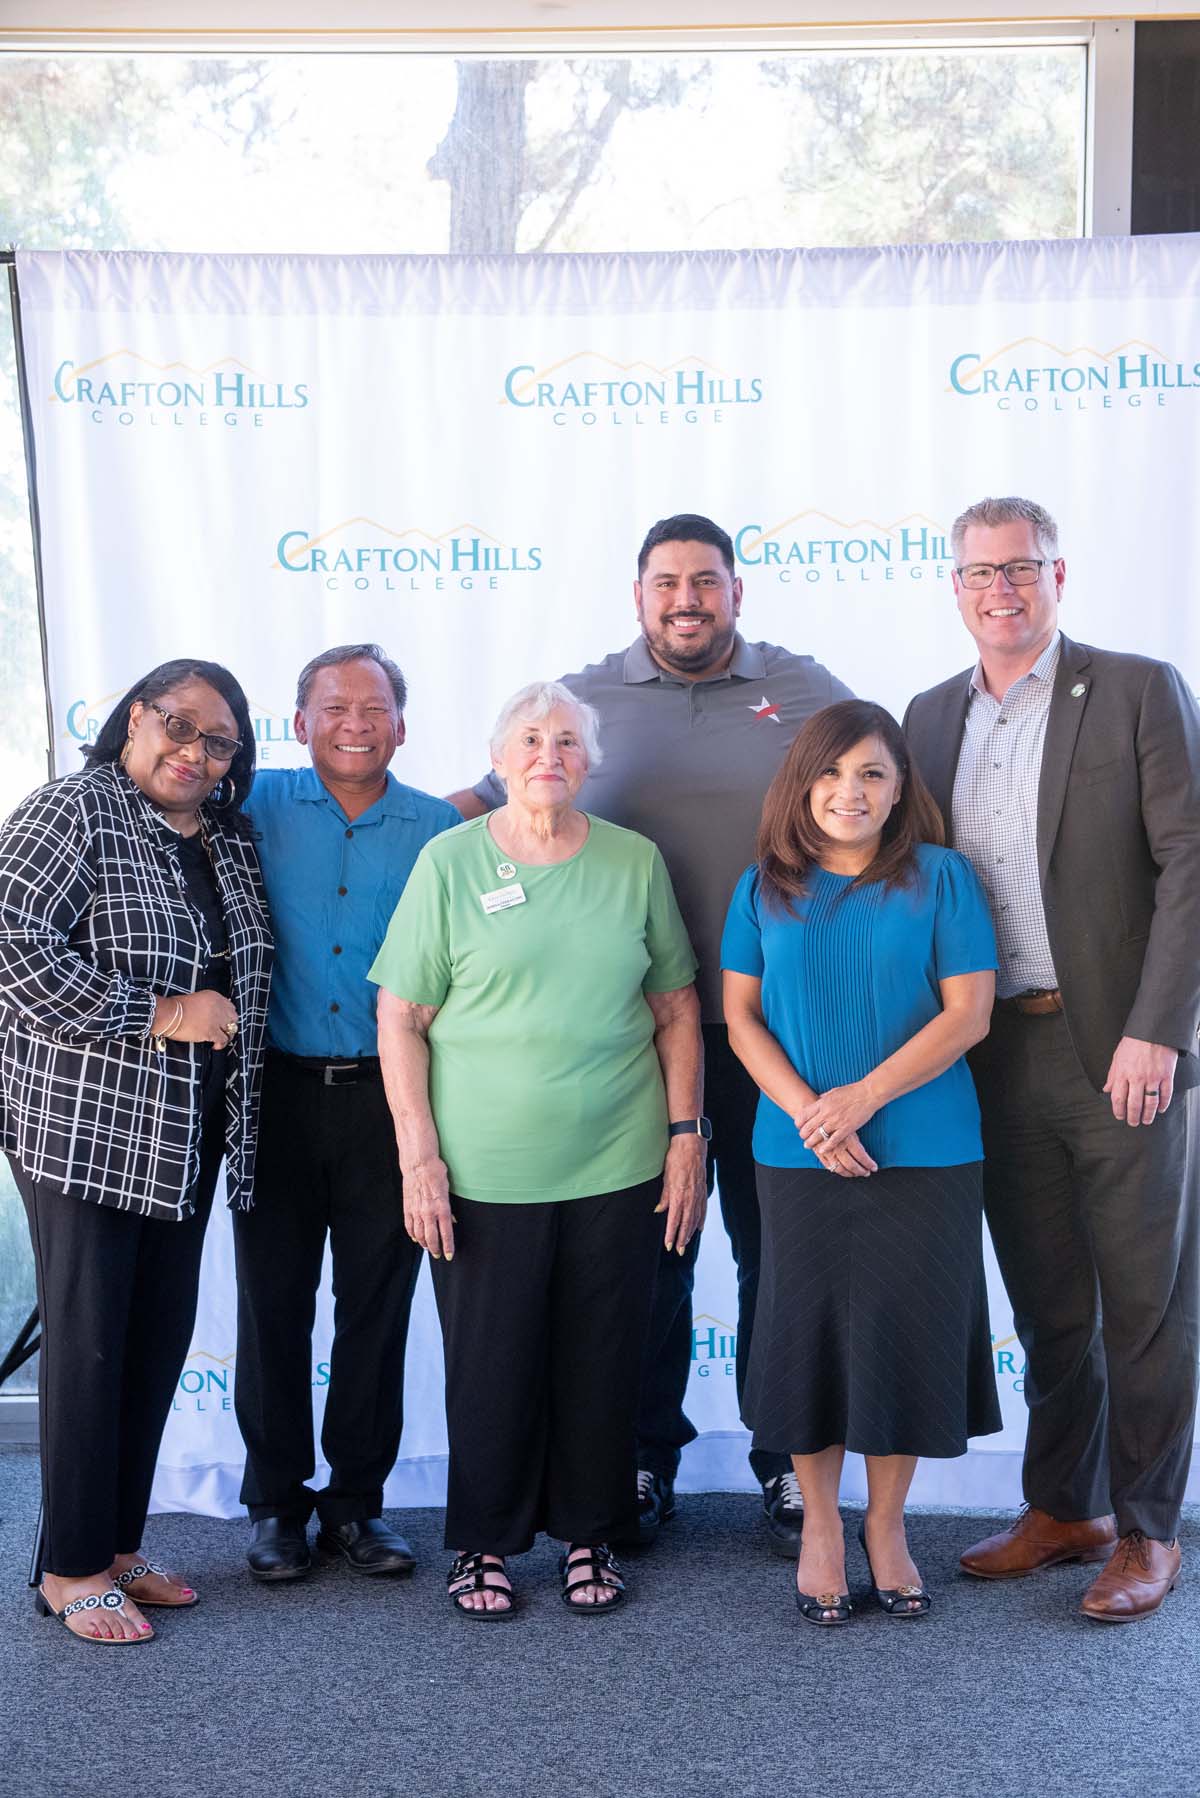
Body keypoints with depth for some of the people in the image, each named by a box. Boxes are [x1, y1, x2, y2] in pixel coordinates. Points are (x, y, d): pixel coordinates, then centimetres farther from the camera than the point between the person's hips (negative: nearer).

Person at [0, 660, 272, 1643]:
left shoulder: (234, 843, 12)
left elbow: (247, 973, 25)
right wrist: (158, 1015, -18)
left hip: (188, 1137, 7)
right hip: (84, 1127, -7)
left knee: (163, 1337, 11)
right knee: (89, 1340, 0)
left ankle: (121, 1544, 26)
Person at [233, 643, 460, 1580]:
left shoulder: (440, 828, 4)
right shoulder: (258, 806, 3)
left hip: (389, 1100, 0)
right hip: (279, 1091, 0)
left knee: (377, 1307, 8)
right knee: (274, 1302, 7)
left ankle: (356, 1500, 24)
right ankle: (276, 1502, 23)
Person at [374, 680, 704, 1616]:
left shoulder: (636, 861, 6)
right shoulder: (449, 862, -1)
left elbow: (677, 1009, 10)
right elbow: (401, 1019, -1)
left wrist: (687, 1135, 4)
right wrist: (419, 1157, -6)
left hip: (619, 1166, 2)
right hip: (483, 1171, -2)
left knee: (603, 1362, 10)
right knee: (490, 1363, 8)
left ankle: (590, 1534, 30)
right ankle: (486, 1544, 27)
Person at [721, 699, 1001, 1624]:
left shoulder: (942, 878, -1)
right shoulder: (764, 888, 5)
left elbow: (968, 1011, -6)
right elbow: (741, 1017, 2)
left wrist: (864, 1096, -16)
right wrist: (808, 1113, -13)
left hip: (925, 1156, -1)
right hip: (798, 1157, 1)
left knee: (906, 1330, 5)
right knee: (808, 1333, 8)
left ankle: (887, 1521, 26)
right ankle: (820, 1523, 26)